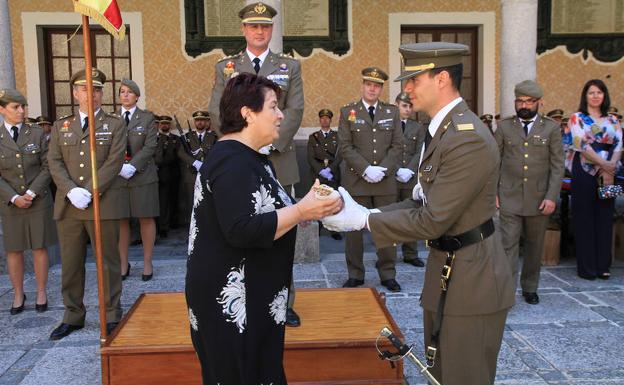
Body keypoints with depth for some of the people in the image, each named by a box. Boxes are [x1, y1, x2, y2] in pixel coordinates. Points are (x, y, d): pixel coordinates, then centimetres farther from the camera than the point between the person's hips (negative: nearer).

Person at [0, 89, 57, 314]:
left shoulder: (37, 134, 1)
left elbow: (47, 166, -2)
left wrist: (31, 193, -11)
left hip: (39, 201, 0)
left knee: (40, 247, 5)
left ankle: (41, 293, 16)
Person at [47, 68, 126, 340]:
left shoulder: (115, 124, 5)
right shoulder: (60, 126, 14)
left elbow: (114, 162, -7)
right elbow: (54, 163, 4)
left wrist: (89, 192, -16)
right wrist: (72, 191, -12)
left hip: (103, 205, -3)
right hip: (68, 206, 3)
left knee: (108, 263, 3)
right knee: (70, 264, 9)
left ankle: (112, 316, 15)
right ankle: (73, 316, 23)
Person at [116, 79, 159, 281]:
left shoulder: (147, 118, 5)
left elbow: (150, 147, -4)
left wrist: (132, 166, -15)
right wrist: (119, 167, -12)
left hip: (142, 175, -1)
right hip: (117, 177, 2)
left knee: (146, 219, 2)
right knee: (121, 220, 1)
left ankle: (147, 262, 11)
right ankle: (123, 263, 11)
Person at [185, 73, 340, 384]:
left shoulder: (247, 157, 12)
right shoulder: (232, 161, -20)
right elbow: (242, 230, -29)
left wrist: (306, 209, 2)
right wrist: (301, 212, -24)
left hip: (252, 294, 10)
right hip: (232, 299, -10)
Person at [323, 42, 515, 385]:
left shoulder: (469, 139, -24)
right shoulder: (443, 128, 8)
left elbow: (432, 221, -24)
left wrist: (363, 219, -17)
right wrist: (369, 214, -2)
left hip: (470, 280, -9)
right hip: (445, 270, 9)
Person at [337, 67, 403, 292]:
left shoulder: (392, 112, 11)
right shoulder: (347, 112, 4)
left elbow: (397, 145, 5)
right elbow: (345, 147, -3)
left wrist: (383, 170, -10)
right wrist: (366, 170, -14)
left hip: (386, 181, 2)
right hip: (355, 180, -1)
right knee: (353, 228, 2)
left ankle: (388, 274, 16)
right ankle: (355, 275, 14)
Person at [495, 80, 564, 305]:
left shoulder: (551, 128, 3)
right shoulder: (504, 126, 4)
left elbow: (557, 166, 0)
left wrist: (551, 197, -9)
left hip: (539, 199, 1)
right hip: (510, 199, -1)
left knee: (534, 246, 12)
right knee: (508, 244, -6)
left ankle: (530, 288, 27)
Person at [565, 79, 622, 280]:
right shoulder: (577, 118, 3)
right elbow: (582, 144, -9)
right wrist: (604, 164, -15)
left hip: (607, 173, 4)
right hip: (584, 171, -3)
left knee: (605, 217, 5)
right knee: (584, 218, 0)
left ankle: (603, 265, 14)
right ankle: (586, 266, 7)